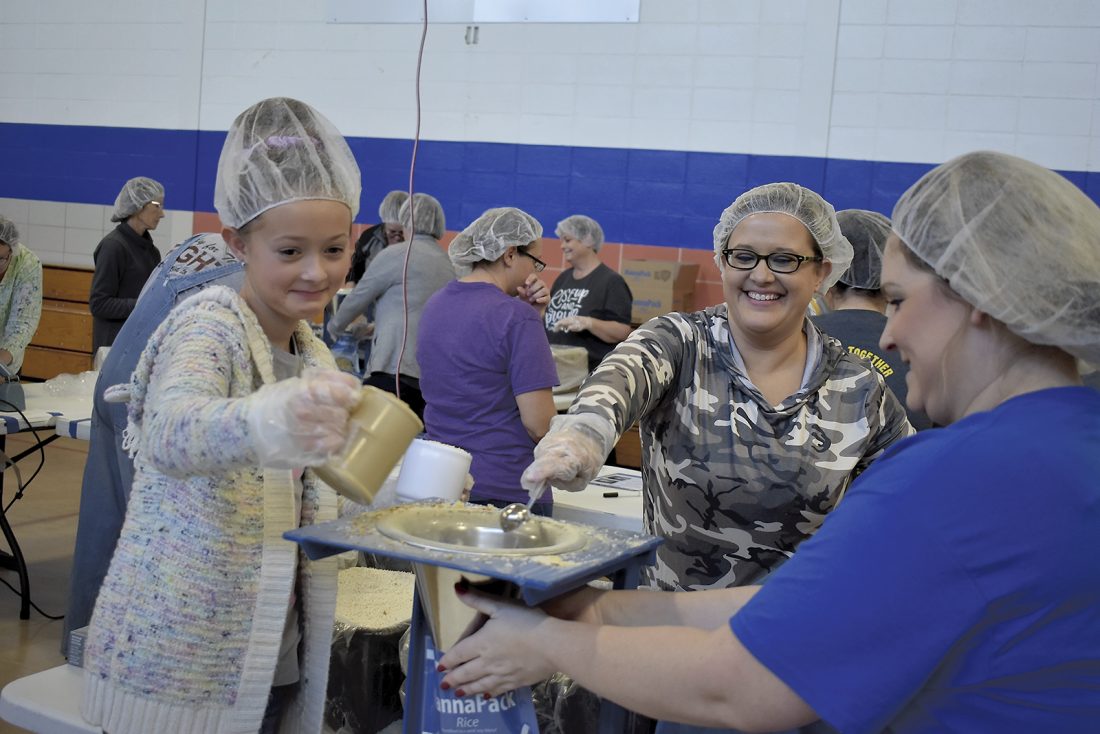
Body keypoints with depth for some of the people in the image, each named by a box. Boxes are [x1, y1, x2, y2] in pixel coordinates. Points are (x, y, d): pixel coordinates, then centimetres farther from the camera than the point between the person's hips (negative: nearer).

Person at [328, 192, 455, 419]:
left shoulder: (396, 254, 0)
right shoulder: (448, 265, 19)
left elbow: (359, 296, 10)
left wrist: (335, 327, 29)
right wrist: (372, 329, 41)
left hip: (395, 372, -7)